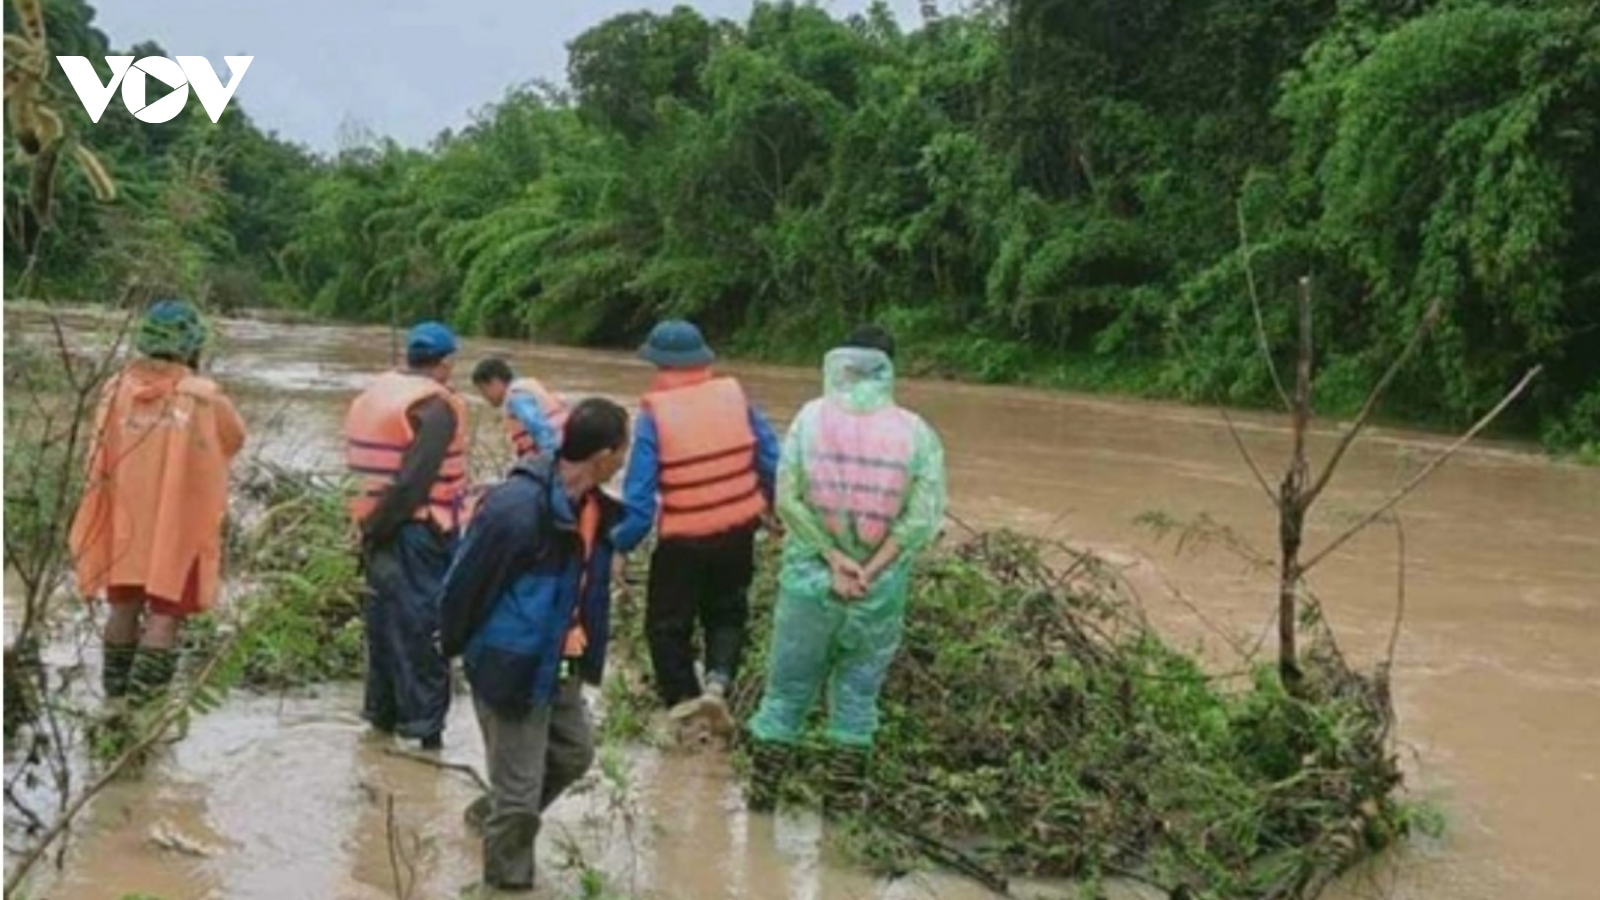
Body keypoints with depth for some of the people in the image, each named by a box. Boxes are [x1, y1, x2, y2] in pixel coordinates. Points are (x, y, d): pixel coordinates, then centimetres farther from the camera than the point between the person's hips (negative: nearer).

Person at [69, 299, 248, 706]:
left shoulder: (117, 388, -4)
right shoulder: (203, 397, -15)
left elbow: (100, 454, 4)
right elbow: (234, 440, 2)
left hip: (126, 516, 4)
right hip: (181, 516, -4)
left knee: (124, 602, 18)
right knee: (167, 606, 5)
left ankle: (115, 680, 27)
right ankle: (145, 685, 1)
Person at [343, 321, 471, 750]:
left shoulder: (375, 393, 12)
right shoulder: (436, 406, -13)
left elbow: (362, 464, 11)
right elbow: (414, 479, -21)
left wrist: (374, 527, 10)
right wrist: (382, 524, -13)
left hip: (381, 528, 8)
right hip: (421, 529, -8)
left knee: (385, 617, 17)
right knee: (423, 625, -2)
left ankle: (382, 710, 26)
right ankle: (424, 722, 2)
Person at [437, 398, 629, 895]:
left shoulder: (592, 505, -2)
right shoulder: (517, 507, -30)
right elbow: (465, 583, -19)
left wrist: (587, 650, 16)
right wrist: (454, 648, -5)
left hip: (560, 664, 9)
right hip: (511, 665, -9)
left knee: (575, 752, 27)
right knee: (519, 790, 3)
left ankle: (493, 815, 48)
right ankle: (507, 880, 24)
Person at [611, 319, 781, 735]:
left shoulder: (655, 415, -15)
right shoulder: (735, 396, -4)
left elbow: (639, 496, -15)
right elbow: (772, 459, 1)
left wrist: (621, 545, -4)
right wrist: (774, 506, 17)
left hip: (683, 540, -4)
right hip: (737, 532, 4)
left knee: (668, 622, 17)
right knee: (726, 613, 22)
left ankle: (682, 698, 21)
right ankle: (717, 682, 1)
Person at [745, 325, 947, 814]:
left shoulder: (812, 416, -6)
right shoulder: (916, 432, -6)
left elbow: (787, 498, -12)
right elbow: (923, 518, -13)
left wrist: (833, 558, -10)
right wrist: (869, 571, -11)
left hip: (809, 577, 0)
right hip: (880, 589, 0)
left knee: (787, 687, 15)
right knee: (857, 691, 17)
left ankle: (761, 792, 24)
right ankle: (845, 794, 24)